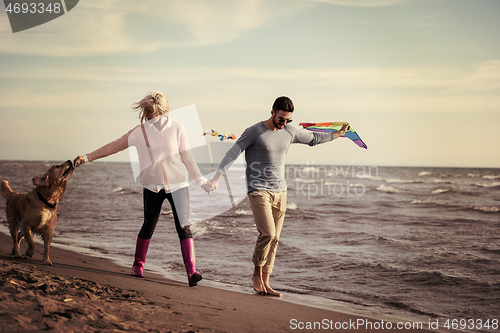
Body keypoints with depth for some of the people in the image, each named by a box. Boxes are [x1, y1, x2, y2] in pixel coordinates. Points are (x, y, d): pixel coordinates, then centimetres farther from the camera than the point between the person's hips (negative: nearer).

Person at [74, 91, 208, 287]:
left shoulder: (176, 127, -3)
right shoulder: (140, 131, -1)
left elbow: (186, 156, 3)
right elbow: (114, 146, 6)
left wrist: (201, 181, 3)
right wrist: (87, 158, 7)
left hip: (177, 184, -1)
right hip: (152, 187, 1)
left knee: (183, 228, -12)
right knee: (148, 227, 11)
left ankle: (191, 272, -14)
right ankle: (138, 266, 31)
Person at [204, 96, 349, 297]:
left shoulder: (290, 132, 9)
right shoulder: (254, 132, -7)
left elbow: (313, 138, 25)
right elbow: (232, 154, -10)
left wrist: (339, 134, 33)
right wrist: (217, 177, -21)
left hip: (280, 192, 5)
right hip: (258, 190, -5)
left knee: (274, 239, 2)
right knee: (267, 233, -19)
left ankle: (265, 283, 8)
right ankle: (257, 274, 3)